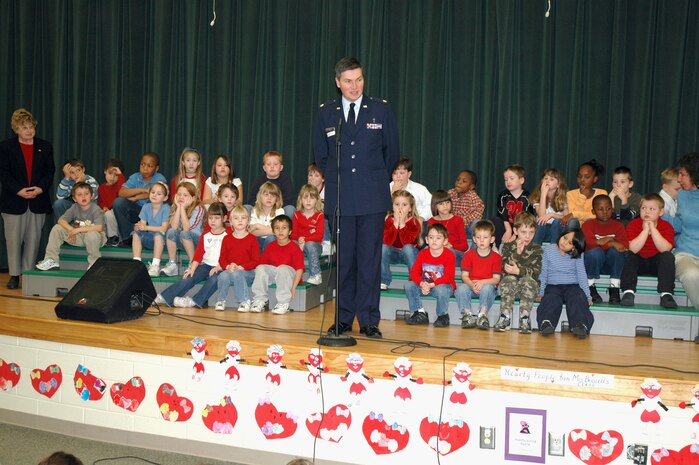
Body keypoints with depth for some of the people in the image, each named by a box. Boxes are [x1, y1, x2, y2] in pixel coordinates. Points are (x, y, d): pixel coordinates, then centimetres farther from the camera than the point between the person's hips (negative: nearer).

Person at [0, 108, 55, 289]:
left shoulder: (45, 147, 9)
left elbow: (50, 171, 5)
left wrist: (40, 188, -12)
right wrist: (19, 190, -17)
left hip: (38, 201, 2)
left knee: (33, 239, 4)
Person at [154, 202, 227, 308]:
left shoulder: (228, 235, -2)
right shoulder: (205, 235, 13)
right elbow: (198, 254, 9)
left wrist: (218, 268, -19)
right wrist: (192, 268, -3)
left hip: (220, 267, -4)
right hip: (206, 265, 4)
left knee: (214, 279, -35)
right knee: (188, 278, -16)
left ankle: (194, 302, -32)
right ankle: (163, 298, -16)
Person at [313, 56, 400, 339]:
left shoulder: (381, 110, 5)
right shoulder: (325, 113, 8)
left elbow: (392, 152, 13)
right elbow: (320, 155, 18)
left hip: (372, 198, -1)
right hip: (339, 199, 1)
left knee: (370, 259, -1)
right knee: (343, 260, 5)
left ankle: (369, 321, 7)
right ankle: (343, 319, 16)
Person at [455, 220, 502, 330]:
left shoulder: (496, 257, 0)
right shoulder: (468, 255, 5)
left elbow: (496, 279, -7)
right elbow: (464, 276, -2)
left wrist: (482, 282, -25)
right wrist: (472, 284, -24)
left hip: (488, 285, -2)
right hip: (470, 285, 2)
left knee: (487, 288, -37)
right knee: (461, 288, -31)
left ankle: (482, 314, -29)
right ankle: (467, 314, -23)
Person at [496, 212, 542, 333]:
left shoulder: (537, 249, 7)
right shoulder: (507, 246, 9)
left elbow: (536, 271, -8)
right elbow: (505, 267, -7)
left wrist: (519, 271, -23)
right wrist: (517, 253, -17)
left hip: (529, 286, 0)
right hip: (509, 284, 1)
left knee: (528, 280, -33)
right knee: (510, 279, -32)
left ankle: (524, 317, -32)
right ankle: (505, 316, -32)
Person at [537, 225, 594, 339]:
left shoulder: (578, 256, 7)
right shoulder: (549, 250, 6)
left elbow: (581, 275, 5)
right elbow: (543, 273, 5)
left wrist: (587, 296, -4)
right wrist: (541, 293, -1)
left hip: (572, 286, 1)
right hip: (553, 286, -1)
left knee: (577, 299, -33)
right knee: (552, 299, -34)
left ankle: (581, 325, -55)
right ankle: (546, 323, -59)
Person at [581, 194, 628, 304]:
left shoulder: (618, 225, 4)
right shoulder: (588, 225, -2)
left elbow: (625, 245, -13)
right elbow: (590, 243, -22)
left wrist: (601, 242, -23)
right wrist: (612, 243, -30)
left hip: (611, 263, 2)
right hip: (593, 262, -2)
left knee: (615, 251, -30)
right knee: (595, 252, -35)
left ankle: (614, 289, -21)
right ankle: (591, 288, -16)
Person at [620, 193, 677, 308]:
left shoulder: (666, 226, -10)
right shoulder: (633, 225, -12)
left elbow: (666, 249, -28)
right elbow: (633, 249, -27)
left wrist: (652, 229, -31)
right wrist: (646, 230, -30)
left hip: (657, 263, 0)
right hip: (638, 262, 0)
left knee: (668, 256, -27)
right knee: (629, 255, -29)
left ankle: (666, 293, -30)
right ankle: (628, 291, -34)